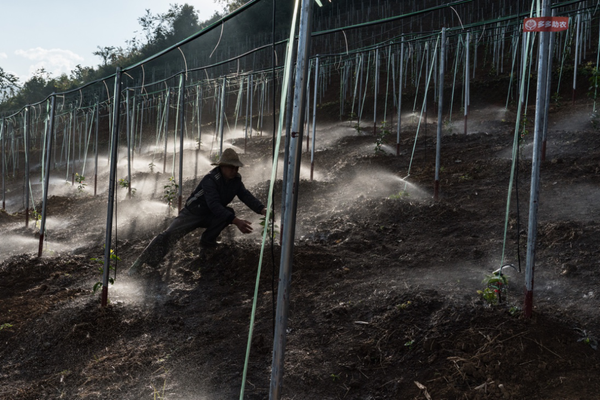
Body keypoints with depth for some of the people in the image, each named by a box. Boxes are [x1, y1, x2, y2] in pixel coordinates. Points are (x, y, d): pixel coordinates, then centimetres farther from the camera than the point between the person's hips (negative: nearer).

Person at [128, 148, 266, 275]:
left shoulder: (236, 179, -7)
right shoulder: (211, 179, -28)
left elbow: (247, 196, -10)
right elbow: (214, 205, -38)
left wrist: (263, 210, -30)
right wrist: (236, 221, -47)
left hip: (210, 217, 5)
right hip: (193, 212, -5)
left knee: (229, 213, -25)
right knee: (169, 234, -24)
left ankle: (207, 242, -6)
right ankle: (140, 263, -17)